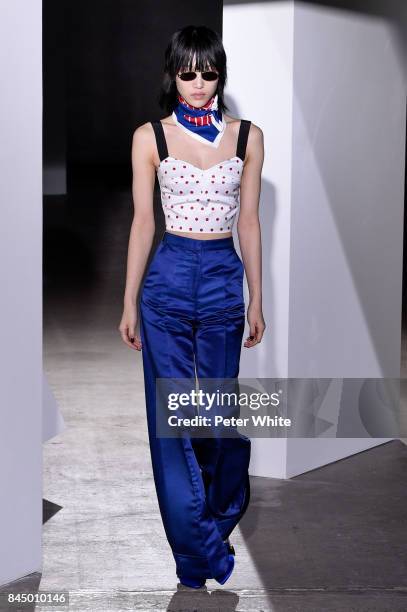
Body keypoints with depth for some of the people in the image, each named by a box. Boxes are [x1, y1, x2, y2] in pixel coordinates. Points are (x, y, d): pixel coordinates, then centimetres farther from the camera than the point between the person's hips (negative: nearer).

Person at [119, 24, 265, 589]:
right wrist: (129, 303, 3)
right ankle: (202, 550, 13)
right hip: (169, 278, -1)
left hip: (225, 278, 1)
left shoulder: (248, 136, 5)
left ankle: (222, 514, 34)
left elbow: (248, 221, 8)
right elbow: (142, 222, 2)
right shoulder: (151, 137, 0)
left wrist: (256, 301, 10)